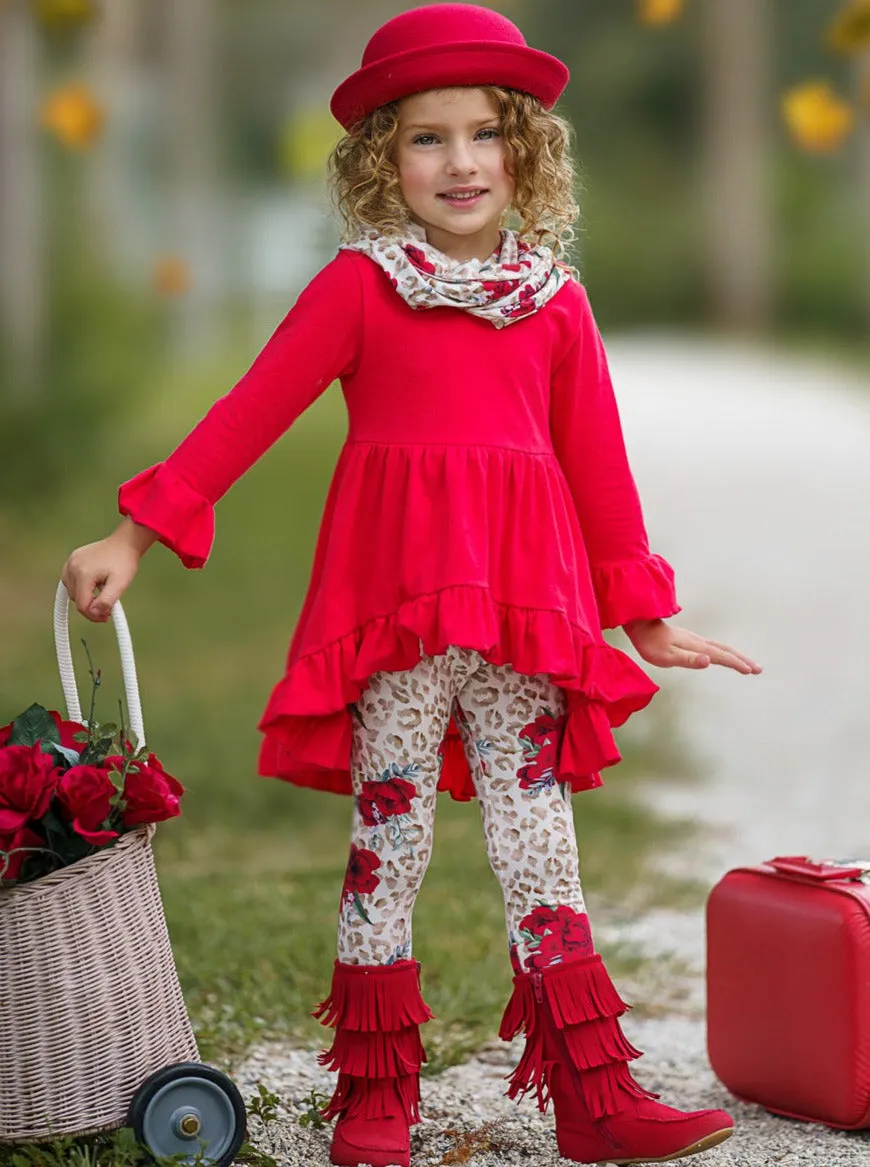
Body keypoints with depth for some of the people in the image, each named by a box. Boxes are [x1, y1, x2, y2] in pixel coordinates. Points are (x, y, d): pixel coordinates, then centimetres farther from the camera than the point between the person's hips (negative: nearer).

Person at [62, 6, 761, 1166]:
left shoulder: (556, 304, 9)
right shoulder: (360, 285, 0)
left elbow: (598, 461, 15)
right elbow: (249, 411, -1)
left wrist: (644, 615, 18)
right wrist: (135, 535, -4)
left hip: (525, 604, 3)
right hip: (393, 595, -3)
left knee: (539, 845, 6)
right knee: (388, 840, 3)